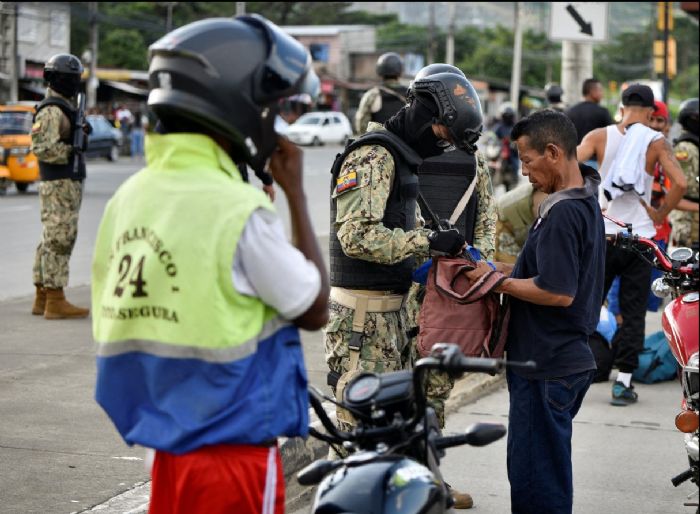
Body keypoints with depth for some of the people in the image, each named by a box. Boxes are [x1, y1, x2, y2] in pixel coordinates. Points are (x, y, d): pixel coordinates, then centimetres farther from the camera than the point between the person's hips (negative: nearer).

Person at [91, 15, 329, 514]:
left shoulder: (129, 196, 3)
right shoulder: (238, 211, -19)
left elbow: (112, 326, 10)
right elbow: (315, 310, -6)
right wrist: (296, 193, -2)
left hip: (167, 448, 7)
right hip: (233, 455, -7)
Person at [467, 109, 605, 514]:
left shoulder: (562, 213, -21)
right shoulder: (586, 202, 11)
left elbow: (558, 292, -26)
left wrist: (498, 282, -15)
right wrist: (499, 268, 8)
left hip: (548, 369, -10)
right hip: (569, 358, 10)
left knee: (537, 480, -2)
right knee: (545, 470, 19)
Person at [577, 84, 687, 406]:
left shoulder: (599, 136, 1)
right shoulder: (657, 142, -2)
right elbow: (679, 183, -14)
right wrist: (660, 214, 0)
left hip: (602, 235, 1)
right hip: (639, 236, -1)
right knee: (633, 312, 6)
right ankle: (623, 381, 5)